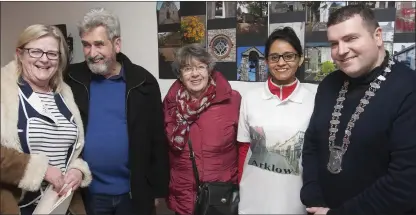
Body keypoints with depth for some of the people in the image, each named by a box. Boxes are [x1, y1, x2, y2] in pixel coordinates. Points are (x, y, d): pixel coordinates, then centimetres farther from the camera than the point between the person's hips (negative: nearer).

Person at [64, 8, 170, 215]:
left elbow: (158, 140, -3)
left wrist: (158, 189, -1)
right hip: (87, 192, 1)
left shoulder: (143, 82, -6)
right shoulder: (72, 80, -3)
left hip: (134, 192, 0)